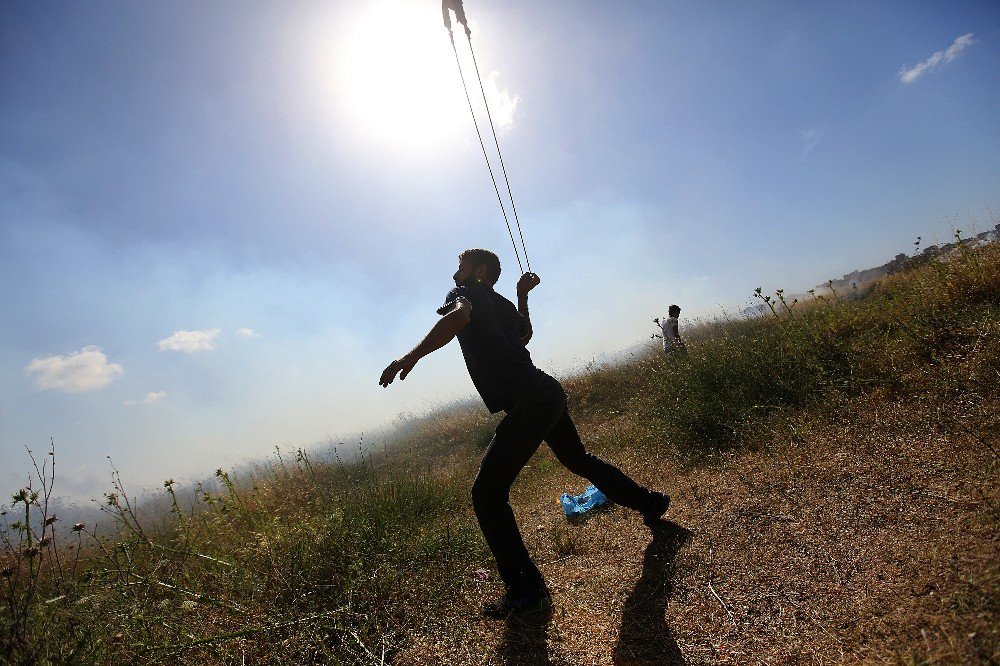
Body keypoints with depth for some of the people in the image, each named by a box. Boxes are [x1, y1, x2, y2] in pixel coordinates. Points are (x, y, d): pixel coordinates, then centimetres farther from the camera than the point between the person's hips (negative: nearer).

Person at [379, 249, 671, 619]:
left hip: (528, 402, -9)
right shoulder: (502, 304, 23)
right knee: (579, 460, 30)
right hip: (550, 393, 9)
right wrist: (523, 296, 39)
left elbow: (459, 316, -24)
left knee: (487, 493, -4)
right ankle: (649, 502, 47)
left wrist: (411, 356, -27)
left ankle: (526, 589, 0)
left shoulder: (463, 293, 2)